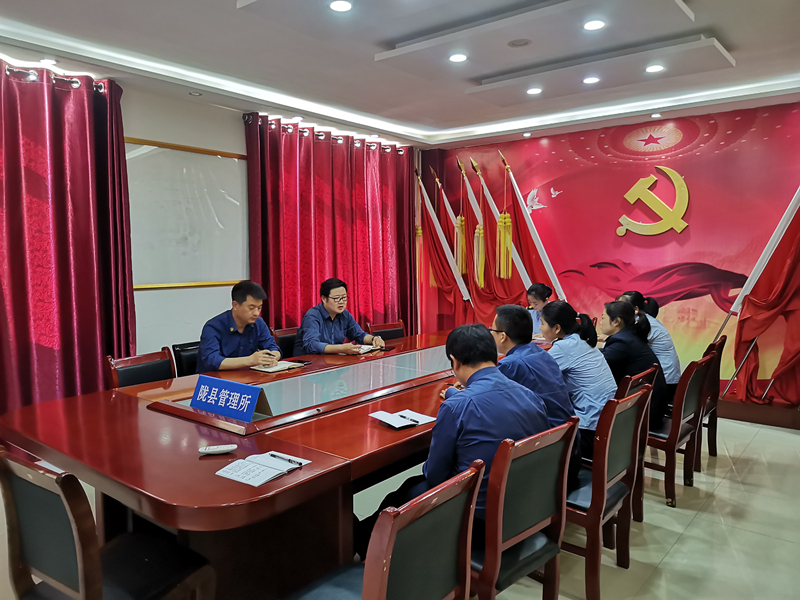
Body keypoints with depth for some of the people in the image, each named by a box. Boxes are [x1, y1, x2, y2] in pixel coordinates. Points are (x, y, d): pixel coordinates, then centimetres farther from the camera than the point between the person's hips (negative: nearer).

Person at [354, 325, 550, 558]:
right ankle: (367, 529, 44)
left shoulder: (456, 407, -22)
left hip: (477, 525, -6)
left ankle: (362, 538, 46)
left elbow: (434, 476, -10)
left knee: (410, 490, 21)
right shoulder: (533, 398, -4)